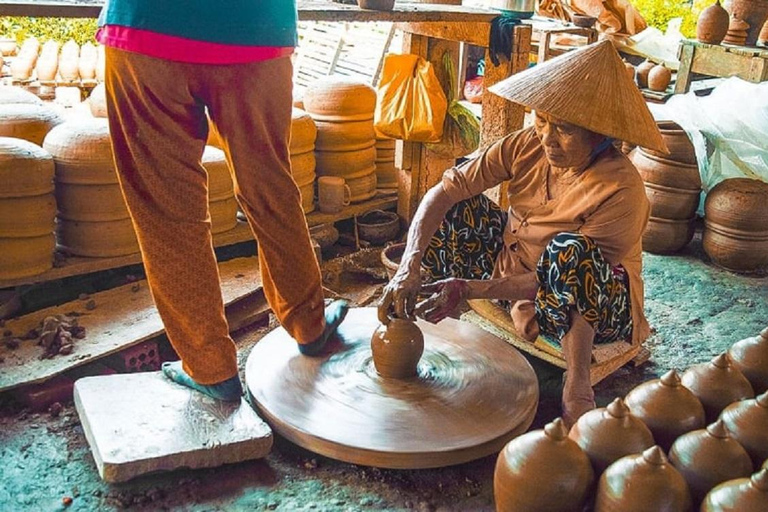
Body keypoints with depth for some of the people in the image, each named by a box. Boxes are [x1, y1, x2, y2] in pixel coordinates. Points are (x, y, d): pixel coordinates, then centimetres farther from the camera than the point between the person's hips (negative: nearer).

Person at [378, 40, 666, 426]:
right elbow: (444, 191, -22)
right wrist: (408, 271, -35)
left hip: (594, 304, -5)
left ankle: (577, 387, -29)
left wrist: (467, 288, -34)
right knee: (454, 207, -11)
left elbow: (561, 276, -28)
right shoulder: (527, 145, -16)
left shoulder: (620, 189, -29)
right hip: (513, 264, 5)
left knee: (569, 250, -39)